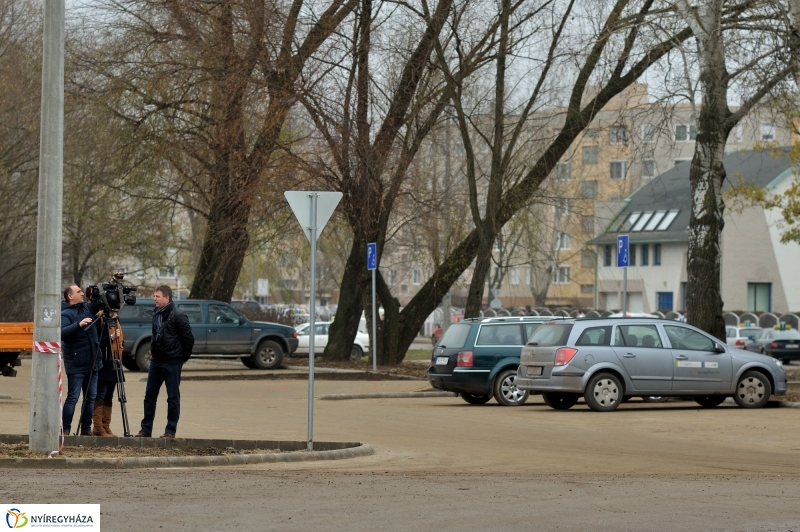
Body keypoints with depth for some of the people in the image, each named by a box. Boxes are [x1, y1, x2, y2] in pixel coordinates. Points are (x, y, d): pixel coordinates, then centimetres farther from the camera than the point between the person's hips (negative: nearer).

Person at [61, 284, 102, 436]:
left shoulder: (87, 308, 13)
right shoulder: (65, 314, -9)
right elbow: (62, 333, -24)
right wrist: (78, 324, -36)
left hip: (92, 363, 7)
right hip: (76, 365, -7)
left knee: (91, 398, 8)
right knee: (73, 397, -7)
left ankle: (86, 430, 14)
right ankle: (65, 430, -4)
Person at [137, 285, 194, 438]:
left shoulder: (178, 315, -13)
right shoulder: (156, 314, 10)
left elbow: (189, 338, -12)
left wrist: (184, 357, -4)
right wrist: (153, 350, 13)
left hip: (172, 363, -8)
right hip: (156, 361, 8)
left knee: (173, 397, 1)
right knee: (150, 395, 8)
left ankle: (170, 431, 6)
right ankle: (146, 429, 15)